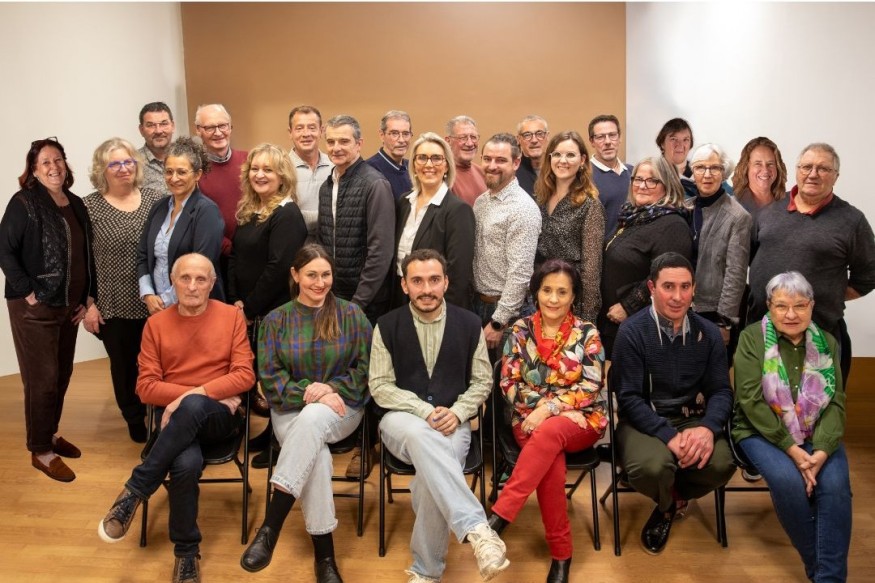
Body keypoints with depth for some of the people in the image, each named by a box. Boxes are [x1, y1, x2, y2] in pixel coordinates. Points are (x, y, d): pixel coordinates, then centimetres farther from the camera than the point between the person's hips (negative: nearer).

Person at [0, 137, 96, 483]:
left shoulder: (76, 205, 9)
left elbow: (86, 255, 13)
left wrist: (89, 296, 8)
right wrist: (28, 292, -16)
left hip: (69, 305, 6)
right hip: (35, 307, -6)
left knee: (62, 374, 15)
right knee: (42, 379, 1)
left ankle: (51, 434, 33)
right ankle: (40, 451, 14)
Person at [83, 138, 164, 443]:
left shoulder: (156, 198, 0)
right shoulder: (88, 207, -4)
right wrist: (87, 304, -5)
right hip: (113, 306, -1)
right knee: (124, 365, 14)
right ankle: (135, 418, 35)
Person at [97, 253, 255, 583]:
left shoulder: (232, 316, 3)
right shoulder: (156, 324, 6)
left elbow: (244, 375, -4)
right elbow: (146, 387, 1)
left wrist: (197, 395, -18)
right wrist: (204, 392, -12)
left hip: (219, 417, -1)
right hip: (174, 418, 1)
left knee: (193, 407, -38)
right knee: (187, 463, -34)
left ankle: (135, 491, -20)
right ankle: (187, 550, -8)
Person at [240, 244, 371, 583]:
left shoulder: (351, 315, 5)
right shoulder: (276, 320, 7)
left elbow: (365, 368, 2)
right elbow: (269, 377, 0)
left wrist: (332, 389, -16)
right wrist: (307, 392, -17)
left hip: (341, 408, 0)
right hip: (291, 409, 1)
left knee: (313, 419, -37)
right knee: (315, 454, -33)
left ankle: (269, 527, -35)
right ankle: (324, 552, -24)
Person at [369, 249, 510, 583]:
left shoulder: (469, 324, 4)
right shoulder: (387, 326, 1)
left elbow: (482, 382, 9)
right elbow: (380, 386, -1)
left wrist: (456, 413, -10)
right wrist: (425, 412, -14)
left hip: (452, 423, 1)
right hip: (402, 420, 0)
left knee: (431, 474, -32)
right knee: (421, 434, -38)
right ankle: (477, 530, -42)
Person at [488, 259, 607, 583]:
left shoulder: (587, 333, 2)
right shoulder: (521, 329, 4)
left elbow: (590, 387, -7)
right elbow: (509, 383, -1)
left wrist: (549, 408, -19)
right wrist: (544, 408, -14)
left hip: (581, 420, -1)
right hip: (531, 418, 1)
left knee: (549, 432, -37)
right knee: (550, 459, -33)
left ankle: (499, 515, -38)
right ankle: (561, 552, -22)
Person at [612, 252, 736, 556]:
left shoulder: (708, 333, 3)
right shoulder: (632, 331, -11)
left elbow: (721, 391, 1)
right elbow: (629, 397, -13)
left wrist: (707, 427, -21)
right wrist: (669, 435, -26)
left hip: (692, 419, 4)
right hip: (643, 420, -3)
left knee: (722, 464, -27)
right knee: (652, 467, -34)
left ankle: (669, 504, 9)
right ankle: (672, 500, 9)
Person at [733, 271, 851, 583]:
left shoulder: (827, 343, 7)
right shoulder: (751, 338, -5)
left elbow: (836, 402, 0)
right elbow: (751, 400, -12)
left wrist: (822, 451, -17)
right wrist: (791, 448, -19)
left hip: (816, 435, 3)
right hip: (763, 432, -3)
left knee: (836, 485, -24)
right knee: (788, 481, -29)